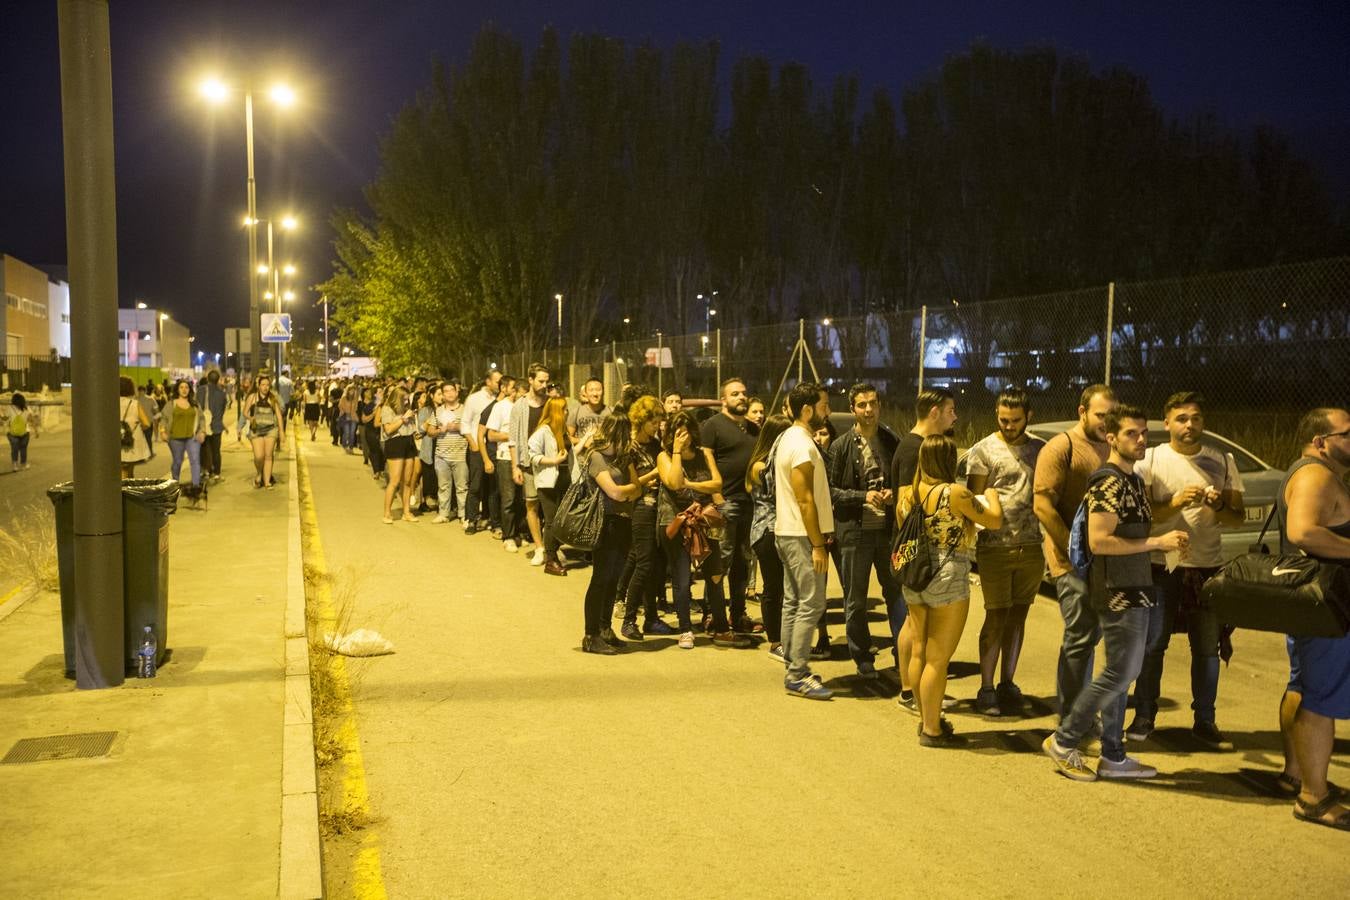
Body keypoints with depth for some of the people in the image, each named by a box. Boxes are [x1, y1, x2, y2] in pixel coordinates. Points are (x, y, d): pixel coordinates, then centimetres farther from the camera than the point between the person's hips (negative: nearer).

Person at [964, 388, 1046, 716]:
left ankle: (1007, 684, 21)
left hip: (1031, 547, 4)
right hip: (995, 547, -4)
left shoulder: (1040, 449, 11)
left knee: (1018, 615, 10)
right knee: (996, 617, 0)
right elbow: (974, 501, -1)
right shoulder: (983, 451, -1)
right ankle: (986, 689, 10)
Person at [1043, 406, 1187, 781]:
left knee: (1120, 674, 13)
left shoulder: (1133, 480, 15)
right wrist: (1157, 542, -20)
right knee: (1119, 674, -5)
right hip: (1117, 591, -10)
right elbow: (1099, 541, -24)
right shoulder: (1109, 482, -16)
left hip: (1133, 590, 10)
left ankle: (1113, 756, 20)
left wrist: (1168, 543, 6)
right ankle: (1063, 741, 6)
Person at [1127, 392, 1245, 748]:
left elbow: (1238, 518, 9)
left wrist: (1218, 507, -12)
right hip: (1161, 565, -2)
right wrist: (1175, 503, -20)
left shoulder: (1223, 462, 8)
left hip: (1208, 567, 2)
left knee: (1207, 648, 7)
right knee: (1152, 644, 2)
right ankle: (1144, 717, 14)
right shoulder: (1150, 459, 0)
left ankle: (1204, 722, 18)